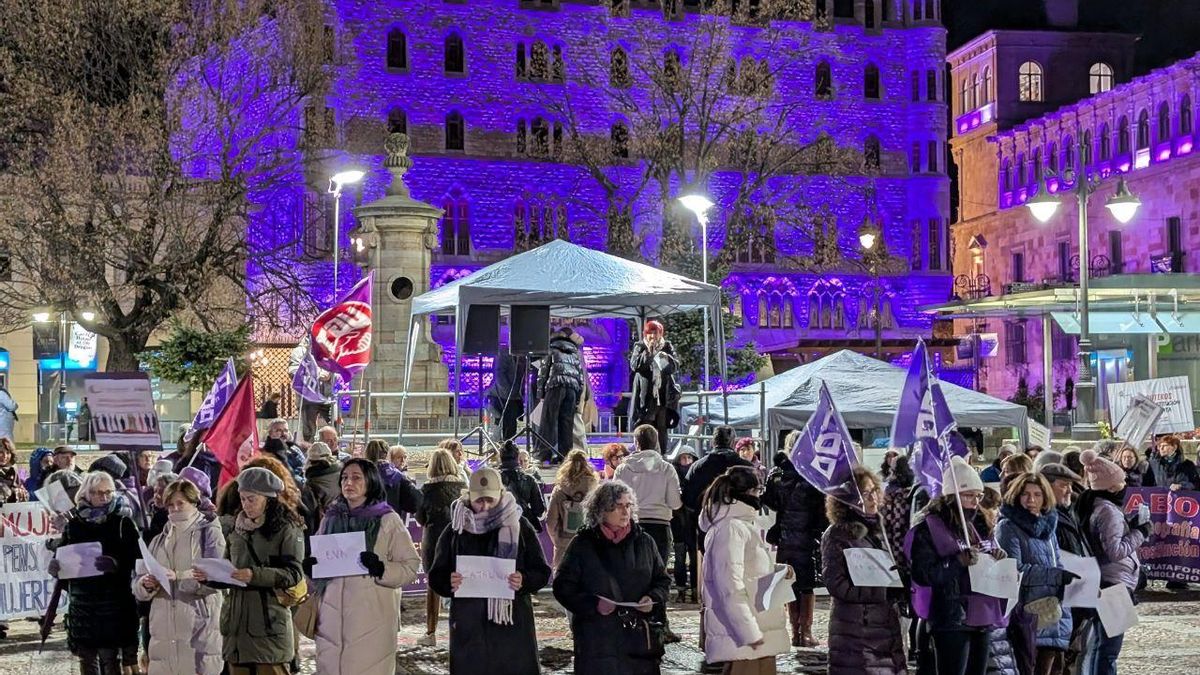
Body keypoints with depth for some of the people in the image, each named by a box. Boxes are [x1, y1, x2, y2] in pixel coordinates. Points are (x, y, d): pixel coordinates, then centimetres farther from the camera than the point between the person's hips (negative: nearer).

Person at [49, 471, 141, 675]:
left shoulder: (123, 523, -1)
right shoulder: (73, 524, 7)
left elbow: (135, 559, -9)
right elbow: (60, 557, 13)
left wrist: (116, 564, -28)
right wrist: (54, 567, -10)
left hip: (114, 602, -4)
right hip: (81, 602, 4)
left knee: (110, 658, -7)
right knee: (86, 658, 9)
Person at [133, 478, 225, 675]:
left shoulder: (209, 533, 6)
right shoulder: (159, 541, 21)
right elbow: (138, 588, 15)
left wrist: (179, 577, -21)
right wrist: (146, 585, -9)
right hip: (163, 634, 4)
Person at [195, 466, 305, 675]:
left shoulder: (286, 530, -2)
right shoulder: (236, 529, 16)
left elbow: (294, 573, -11)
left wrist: (255, 575, -22)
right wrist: (209, 577, 0)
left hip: (269, 625, -6)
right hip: (236, 623, 6)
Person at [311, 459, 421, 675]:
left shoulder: (387, 520, 1)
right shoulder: (331, 519, 14)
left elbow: (411, 566, -1)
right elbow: (318, 558, 25)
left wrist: (381, 569, -18)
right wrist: (312, 566, 2)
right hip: (332, 614, 4)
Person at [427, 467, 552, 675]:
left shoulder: (519, 527, 2)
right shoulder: (456, 531, 6)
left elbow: (542, 572, 5)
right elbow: (436, 577, 9)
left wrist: (524, 581, -17)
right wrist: (449, 583, -14)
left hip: (512, 625, -1)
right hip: (469, 628, 1)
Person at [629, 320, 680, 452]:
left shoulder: (667, 346, 10)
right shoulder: (639, 347, 6)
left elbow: (675, 366, 2)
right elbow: (634, 365, -7)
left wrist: (665, 356, -15)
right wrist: (648, 352, -13)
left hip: (664, 395, 2)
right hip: (646, 395, -2)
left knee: (663, 427, 2)